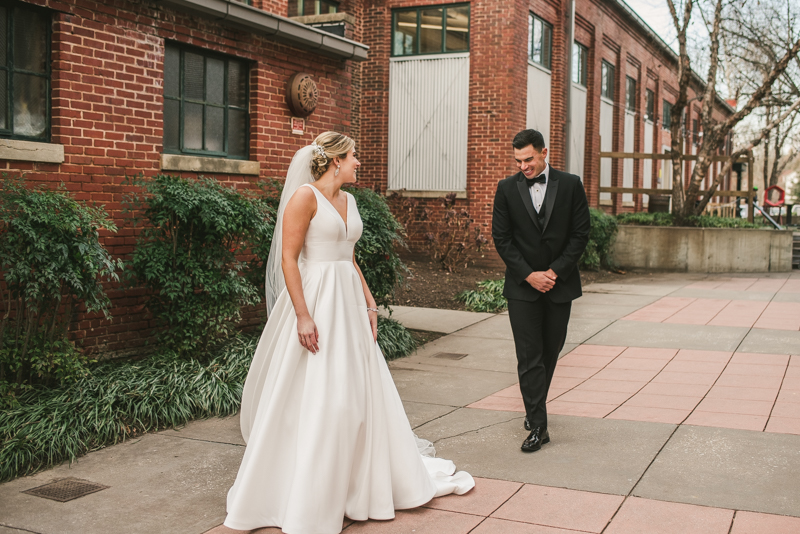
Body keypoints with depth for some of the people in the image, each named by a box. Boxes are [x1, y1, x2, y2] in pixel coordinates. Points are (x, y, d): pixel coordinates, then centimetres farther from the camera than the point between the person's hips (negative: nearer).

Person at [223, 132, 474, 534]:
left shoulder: (348, 201, 14)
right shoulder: (305, 195, -11)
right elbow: (289, 258, -16)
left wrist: (369, 304, 12)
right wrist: (303, 315, -21)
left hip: (349, 304, 8)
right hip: (316, 302, -8)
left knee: (363, 392, 13)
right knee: (313, 402, -3)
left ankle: (365, 482, 29)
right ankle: (307, 500, 11)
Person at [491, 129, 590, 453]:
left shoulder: (570, 185, -1)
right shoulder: (507, 189, -1)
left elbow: (580, 235, -2)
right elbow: (501, 238, -2)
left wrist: (554, 272, -11)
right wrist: (528, 274, -11)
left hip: (560, 283, 1)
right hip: (522, 285, -1)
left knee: (550, 352, 12)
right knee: (529, 356, -4)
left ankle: (535, 408, 32)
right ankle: (538, 425, -1)